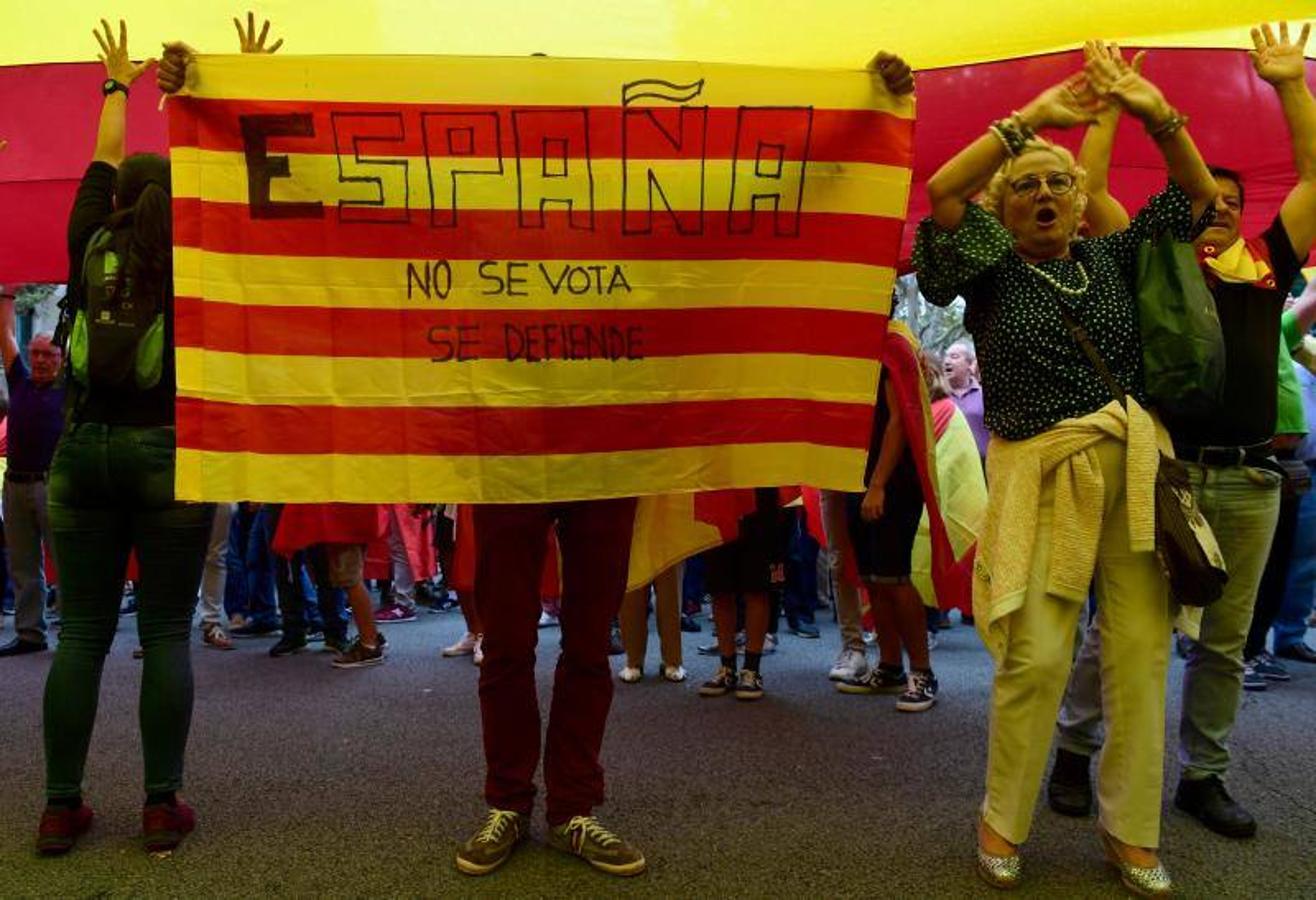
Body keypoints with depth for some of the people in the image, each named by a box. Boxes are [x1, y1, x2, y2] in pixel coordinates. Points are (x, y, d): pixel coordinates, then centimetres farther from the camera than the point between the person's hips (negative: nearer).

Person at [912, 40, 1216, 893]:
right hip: (1043, 474, -3)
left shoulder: (1112, 260, 14)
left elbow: (1199, 195, 14)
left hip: (1135, 467, 4)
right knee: (1036, 657, -8)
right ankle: (1003, 823, 12)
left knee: (1142, 652, 3)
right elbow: (941, 192, -11)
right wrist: (1030, 117, -9)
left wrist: (1158, 113, 0)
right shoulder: (990, 273, 4)